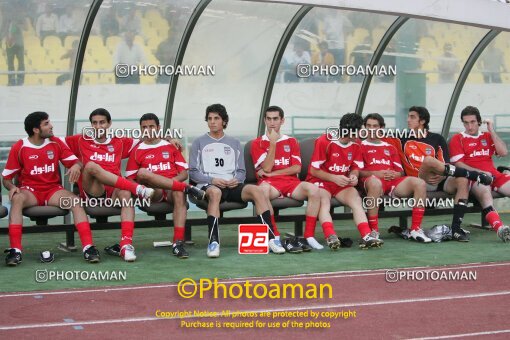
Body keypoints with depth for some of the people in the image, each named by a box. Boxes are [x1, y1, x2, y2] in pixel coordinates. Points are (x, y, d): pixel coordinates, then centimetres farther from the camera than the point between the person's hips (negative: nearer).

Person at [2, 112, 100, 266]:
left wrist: (76, 166, -20)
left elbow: (76, 161, 4)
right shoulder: (19, 148, -3)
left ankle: (88, 246, -34)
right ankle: (15, 250, -41)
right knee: (17, 199, -36)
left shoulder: (56, 143, 3)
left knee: (75, 200, -27)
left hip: (53, 189, 2)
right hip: (30, 190, -2)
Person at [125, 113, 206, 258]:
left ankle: (178, 243, -43)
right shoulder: (137, 151, 15)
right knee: (142, 172, -32)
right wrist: (140, 183, -12)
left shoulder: (171, 147, 19)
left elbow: (184, 173, 13)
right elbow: (130, 180, 9)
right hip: (151, 193, -1)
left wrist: (173, 180, -8)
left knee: (179, 193, -37)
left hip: (171, 190, 1)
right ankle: (187, 188, -31)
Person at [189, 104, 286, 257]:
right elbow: (193, 173, 6)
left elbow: (242, 171, 17)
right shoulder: (199, 143, 13)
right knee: (215, 192, -40)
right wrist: (212, 180, -11)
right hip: (208, 185, -3)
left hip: (232, 185, 3)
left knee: (256, 190, -28)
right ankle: (213, 242, -46)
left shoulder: (234, 143, 21)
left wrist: (236, 180, -7)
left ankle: (272, 238, -31)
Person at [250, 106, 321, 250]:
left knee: (313, 189, -30)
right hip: (270, 184, -3)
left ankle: (309, 236, -23)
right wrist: (273, 143, -5)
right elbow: (267, 168, -3)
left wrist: (271, 173, -4)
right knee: (263, 189, -41)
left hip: (291, 182, 3)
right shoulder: (258, 143, 11)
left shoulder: (291, 142, 18)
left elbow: (297, 168, 4)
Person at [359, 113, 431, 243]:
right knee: (375, 183, -43)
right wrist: (376, 173, -12)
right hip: (373, 180, -5)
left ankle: (416, 229, -19)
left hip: (394, 181, 5)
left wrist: (396, 174, -1)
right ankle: (373, 231, -36)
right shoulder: (361, 146, 17)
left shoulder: (390, 147, 32)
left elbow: (400, 171, 23)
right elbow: (357, 171, 3)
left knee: (420, 183, -21)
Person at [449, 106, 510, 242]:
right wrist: (480, 173, -12)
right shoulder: (457, 139, 10)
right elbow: (458, 164, -1)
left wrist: (491, 130, 7)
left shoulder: (487, 136, 23)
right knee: (484, 192, -38)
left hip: (493, 175, 6)